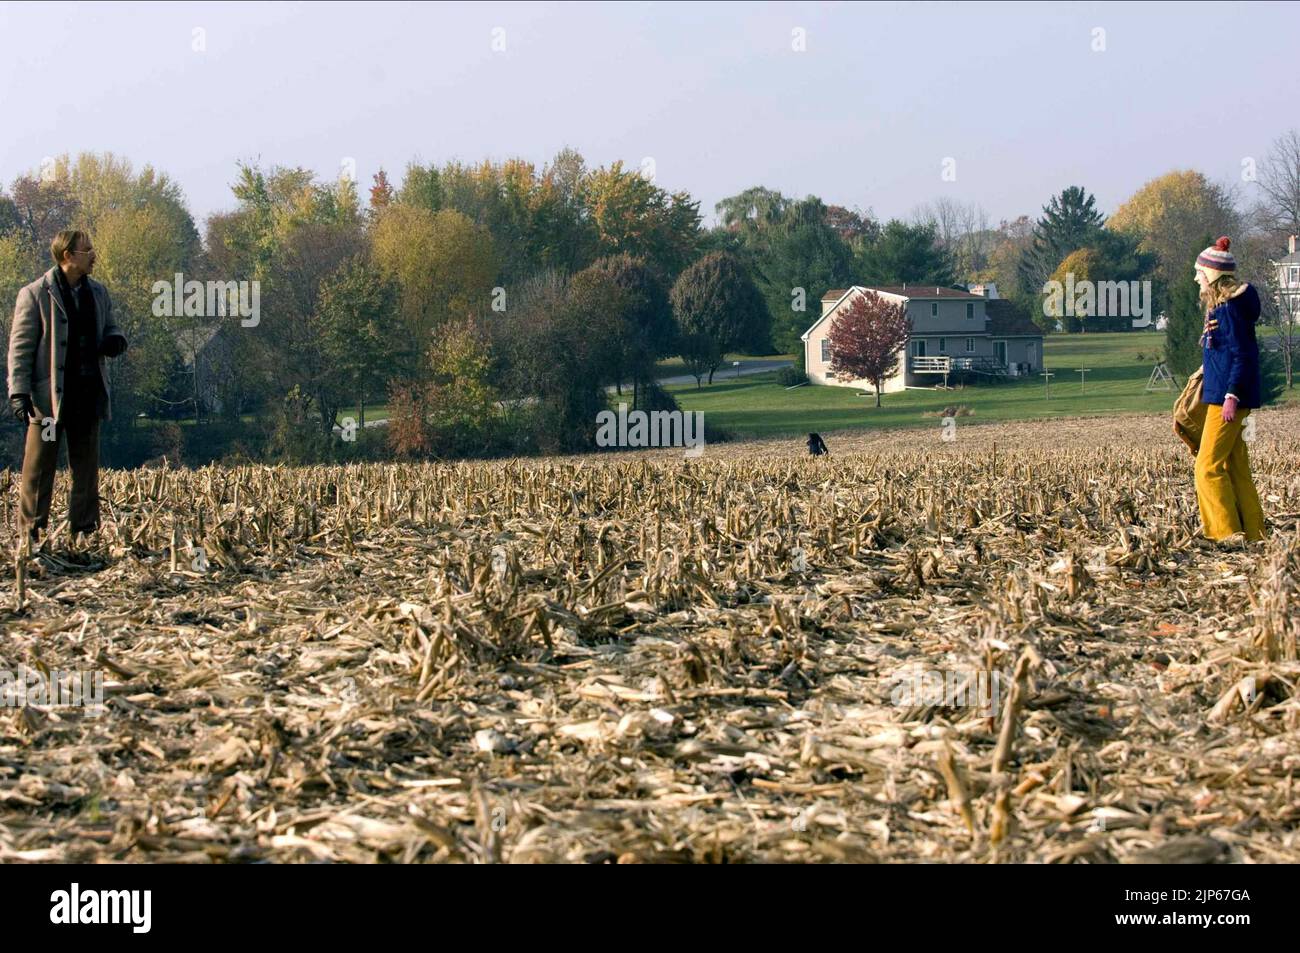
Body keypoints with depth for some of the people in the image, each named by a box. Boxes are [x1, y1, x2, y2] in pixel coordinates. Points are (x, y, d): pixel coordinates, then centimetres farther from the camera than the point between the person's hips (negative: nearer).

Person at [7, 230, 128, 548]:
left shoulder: (98, 293, 12)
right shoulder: (35, 295, -6)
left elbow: (110, 329, 24)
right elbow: (20, 346, -7)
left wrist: (115, 341, -2)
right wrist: (19, 391, -16)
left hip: (88, 394, 6)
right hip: (49, 396, -6)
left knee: (86, 468, 10)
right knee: (39, 468, -1)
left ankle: (84, 533, 17)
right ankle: (30, 534, 4)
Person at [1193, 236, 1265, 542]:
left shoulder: (1230, 307, -15)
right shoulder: (1221, 305, 15)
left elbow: (1243, 354, -20)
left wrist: (1232, 396, -24)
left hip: (1227, 396, -10)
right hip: (1222, 393, 10)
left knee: (1208, 466, -10)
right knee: (1236, 467, 11)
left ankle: (1227, 534, -9)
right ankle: (1252, 534, 14)